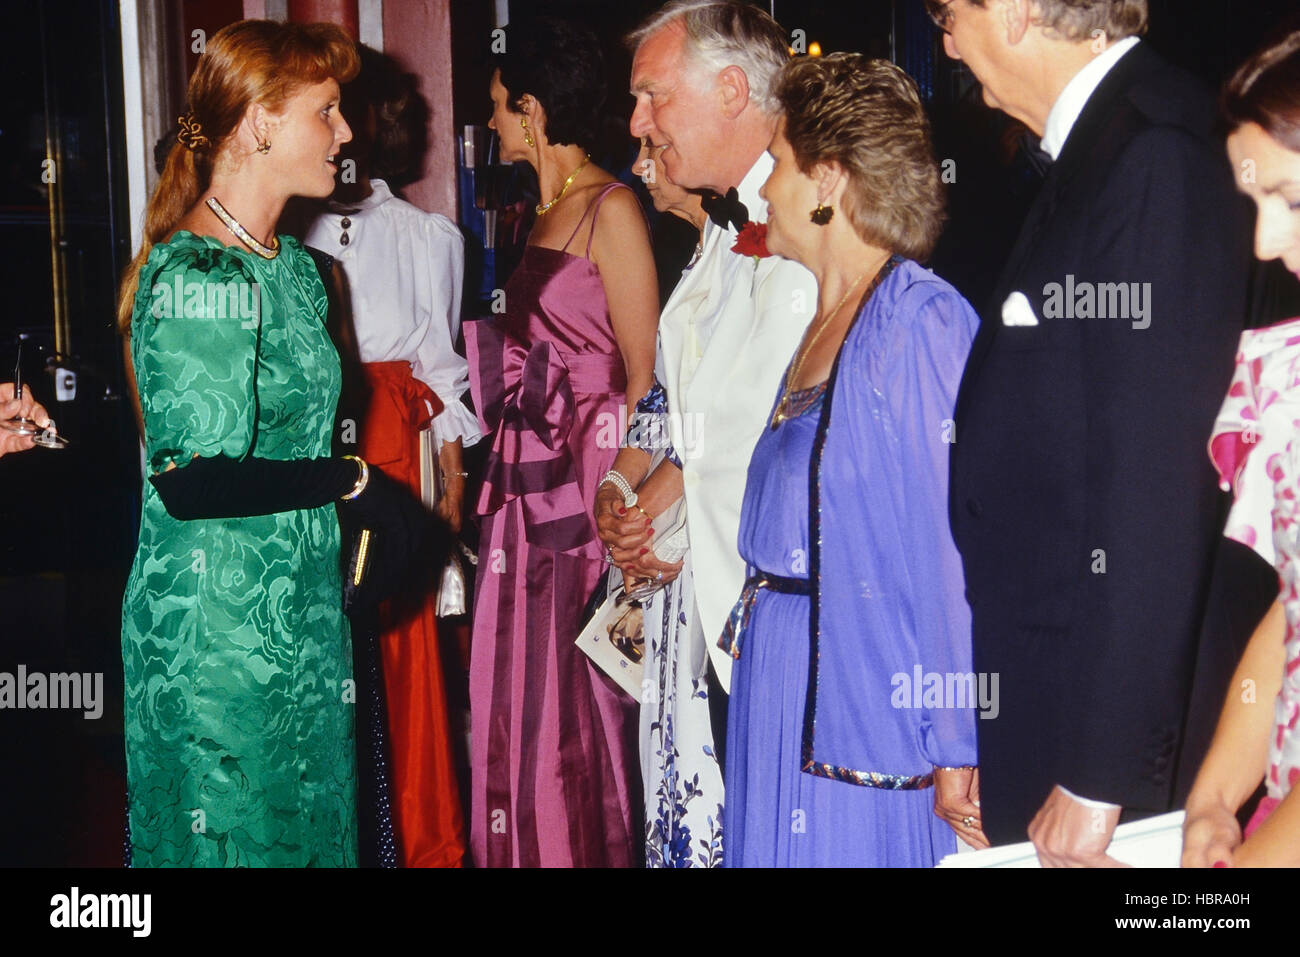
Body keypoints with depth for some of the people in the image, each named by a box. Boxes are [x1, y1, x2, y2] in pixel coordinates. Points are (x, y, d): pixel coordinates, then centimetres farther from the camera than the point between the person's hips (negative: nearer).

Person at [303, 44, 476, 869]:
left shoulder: (427, 236, 10)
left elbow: (441, 372, 8)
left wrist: (451, 485, 2)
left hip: (390, 459, 0)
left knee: (399, 647, 0)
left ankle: (421, 841, 12)